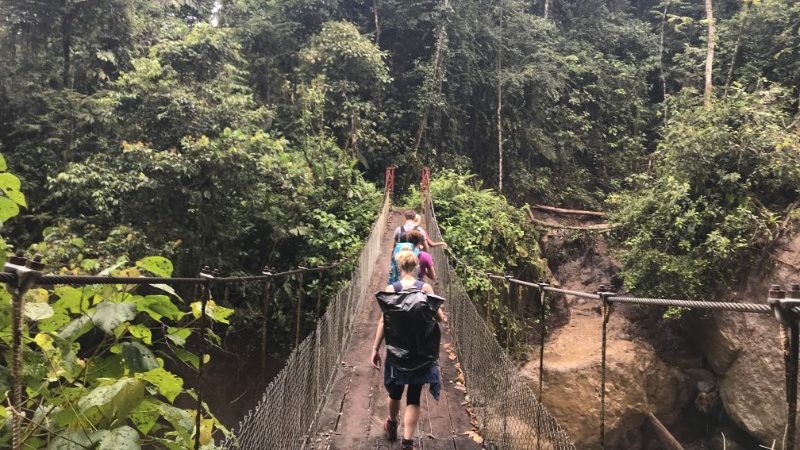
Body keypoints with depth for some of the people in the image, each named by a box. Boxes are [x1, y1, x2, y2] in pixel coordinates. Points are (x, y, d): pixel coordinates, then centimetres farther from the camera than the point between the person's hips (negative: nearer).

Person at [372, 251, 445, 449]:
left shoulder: (391, 289, -6)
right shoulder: (425, 288, -7)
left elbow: (383, 321, -7)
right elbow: (440, 318, -4)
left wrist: (375, 348, -1)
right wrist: (443, 316, 19)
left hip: (397, 350, 1)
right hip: (421, 352, -1)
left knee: (395, 391, 22)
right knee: (414, 398, 6)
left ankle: (392, 426, 46)